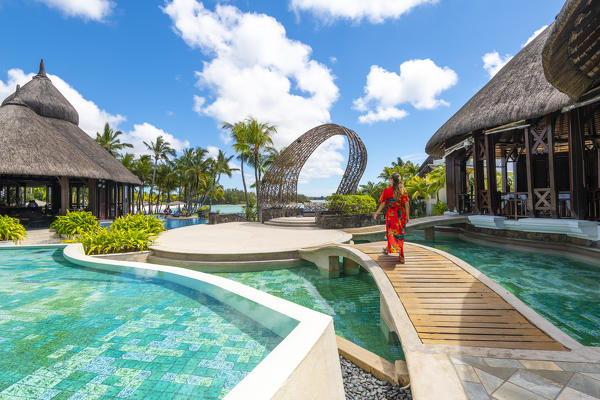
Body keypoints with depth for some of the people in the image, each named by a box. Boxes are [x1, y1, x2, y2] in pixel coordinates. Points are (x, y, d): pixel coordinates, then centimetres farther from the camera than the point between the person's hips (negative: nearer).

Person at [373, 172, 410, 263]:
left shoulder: (387, 191, -12)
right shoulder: (403, 191, -3)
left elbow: (383, 204, -8)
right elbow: (406, 205, -2)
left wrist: (377, 213, 4)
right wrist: (407, 216, 6)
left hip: (391, 214, -3)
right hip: (401, 214, 3)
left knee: (392, 232, 10)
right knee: (400, 233, 16)